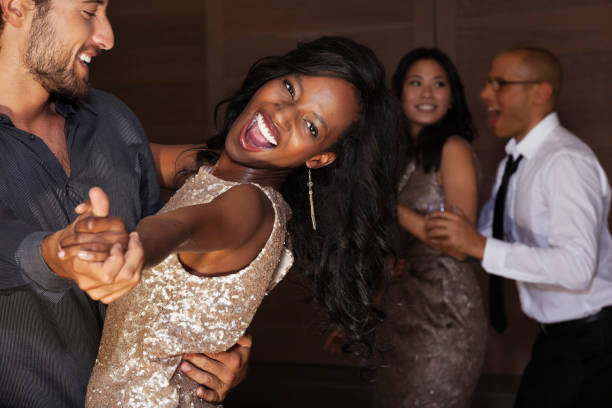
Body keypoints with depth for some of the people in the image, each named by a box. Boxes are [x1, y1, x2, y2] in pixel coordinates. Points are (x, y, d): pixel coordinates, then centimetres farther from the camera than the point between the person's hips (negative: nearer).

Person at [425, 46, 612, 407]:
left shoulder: (566, 161, -22)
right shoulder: (514, 163, 9)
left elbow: (577, 267, -32)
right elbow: (488, 233, 19)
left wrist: (481, 247, -33)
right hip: (555, 336, 9)